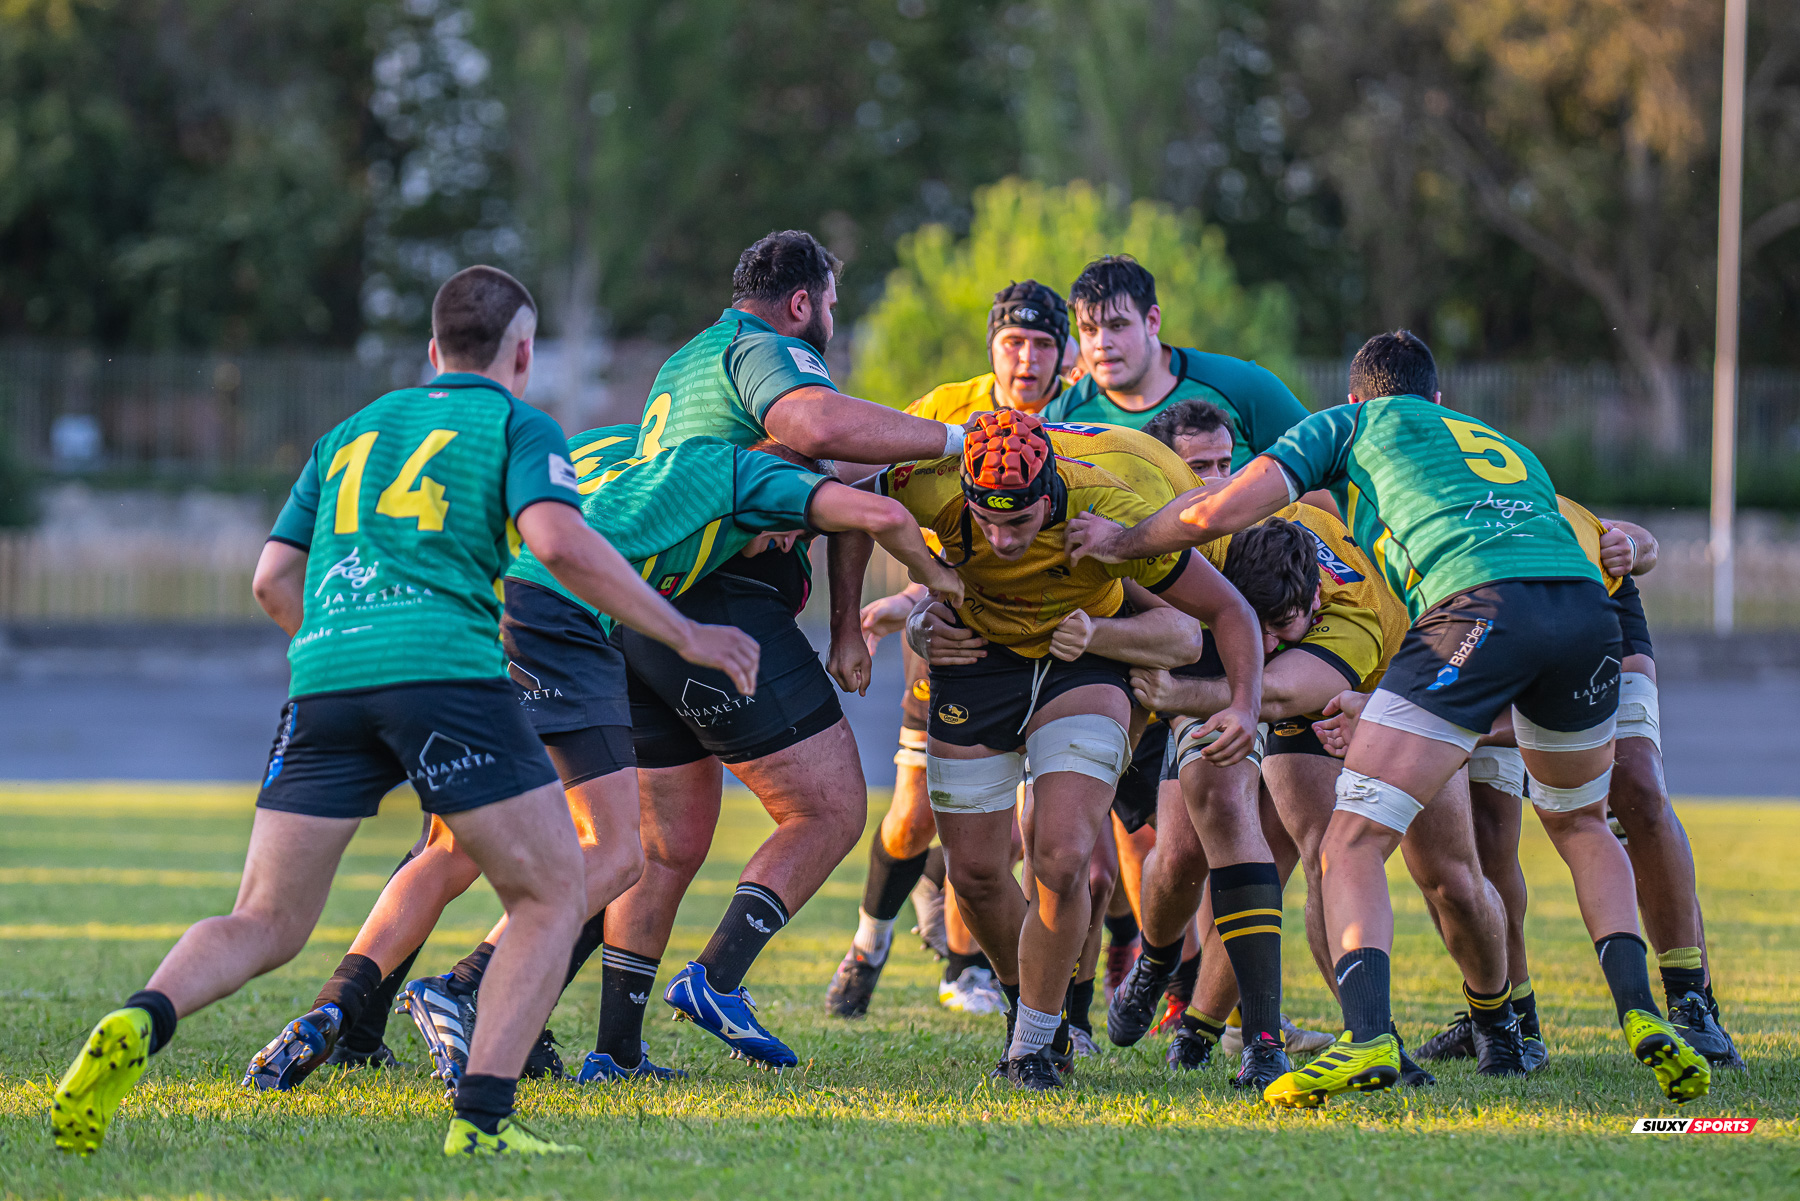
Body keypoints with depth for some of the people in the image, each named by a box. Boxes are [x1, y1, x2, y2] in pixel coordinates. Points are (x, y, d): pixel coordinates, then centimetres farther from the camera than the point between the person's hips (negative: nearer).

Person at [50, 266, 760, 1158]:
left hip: (324, 682, 5)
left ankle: (140, 1023, -20)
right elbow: (559, 543, -6)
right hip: (447, 671, -5)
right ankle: (482, 1117, -7)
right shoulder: (517, 425, 13)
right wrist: (684, 635, 0)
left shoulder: (352, 433, 29)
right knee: (551, 895, 9)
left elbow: (273, 579, 25)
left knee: (265, 926, 10)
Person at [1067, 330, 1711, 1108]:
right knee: (1580, 823, 30)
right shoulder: (1511, 451, 40)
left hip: (1478, 605, -5)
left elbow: (1218, 512, 16)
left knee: (1354, 839, -1)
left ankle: (1369, 1038, -22)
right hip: (1586, 603, 5)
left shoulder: (1352, 424, 25)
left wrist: (1121, 541, 34)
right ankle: (1642, 1019, 13)